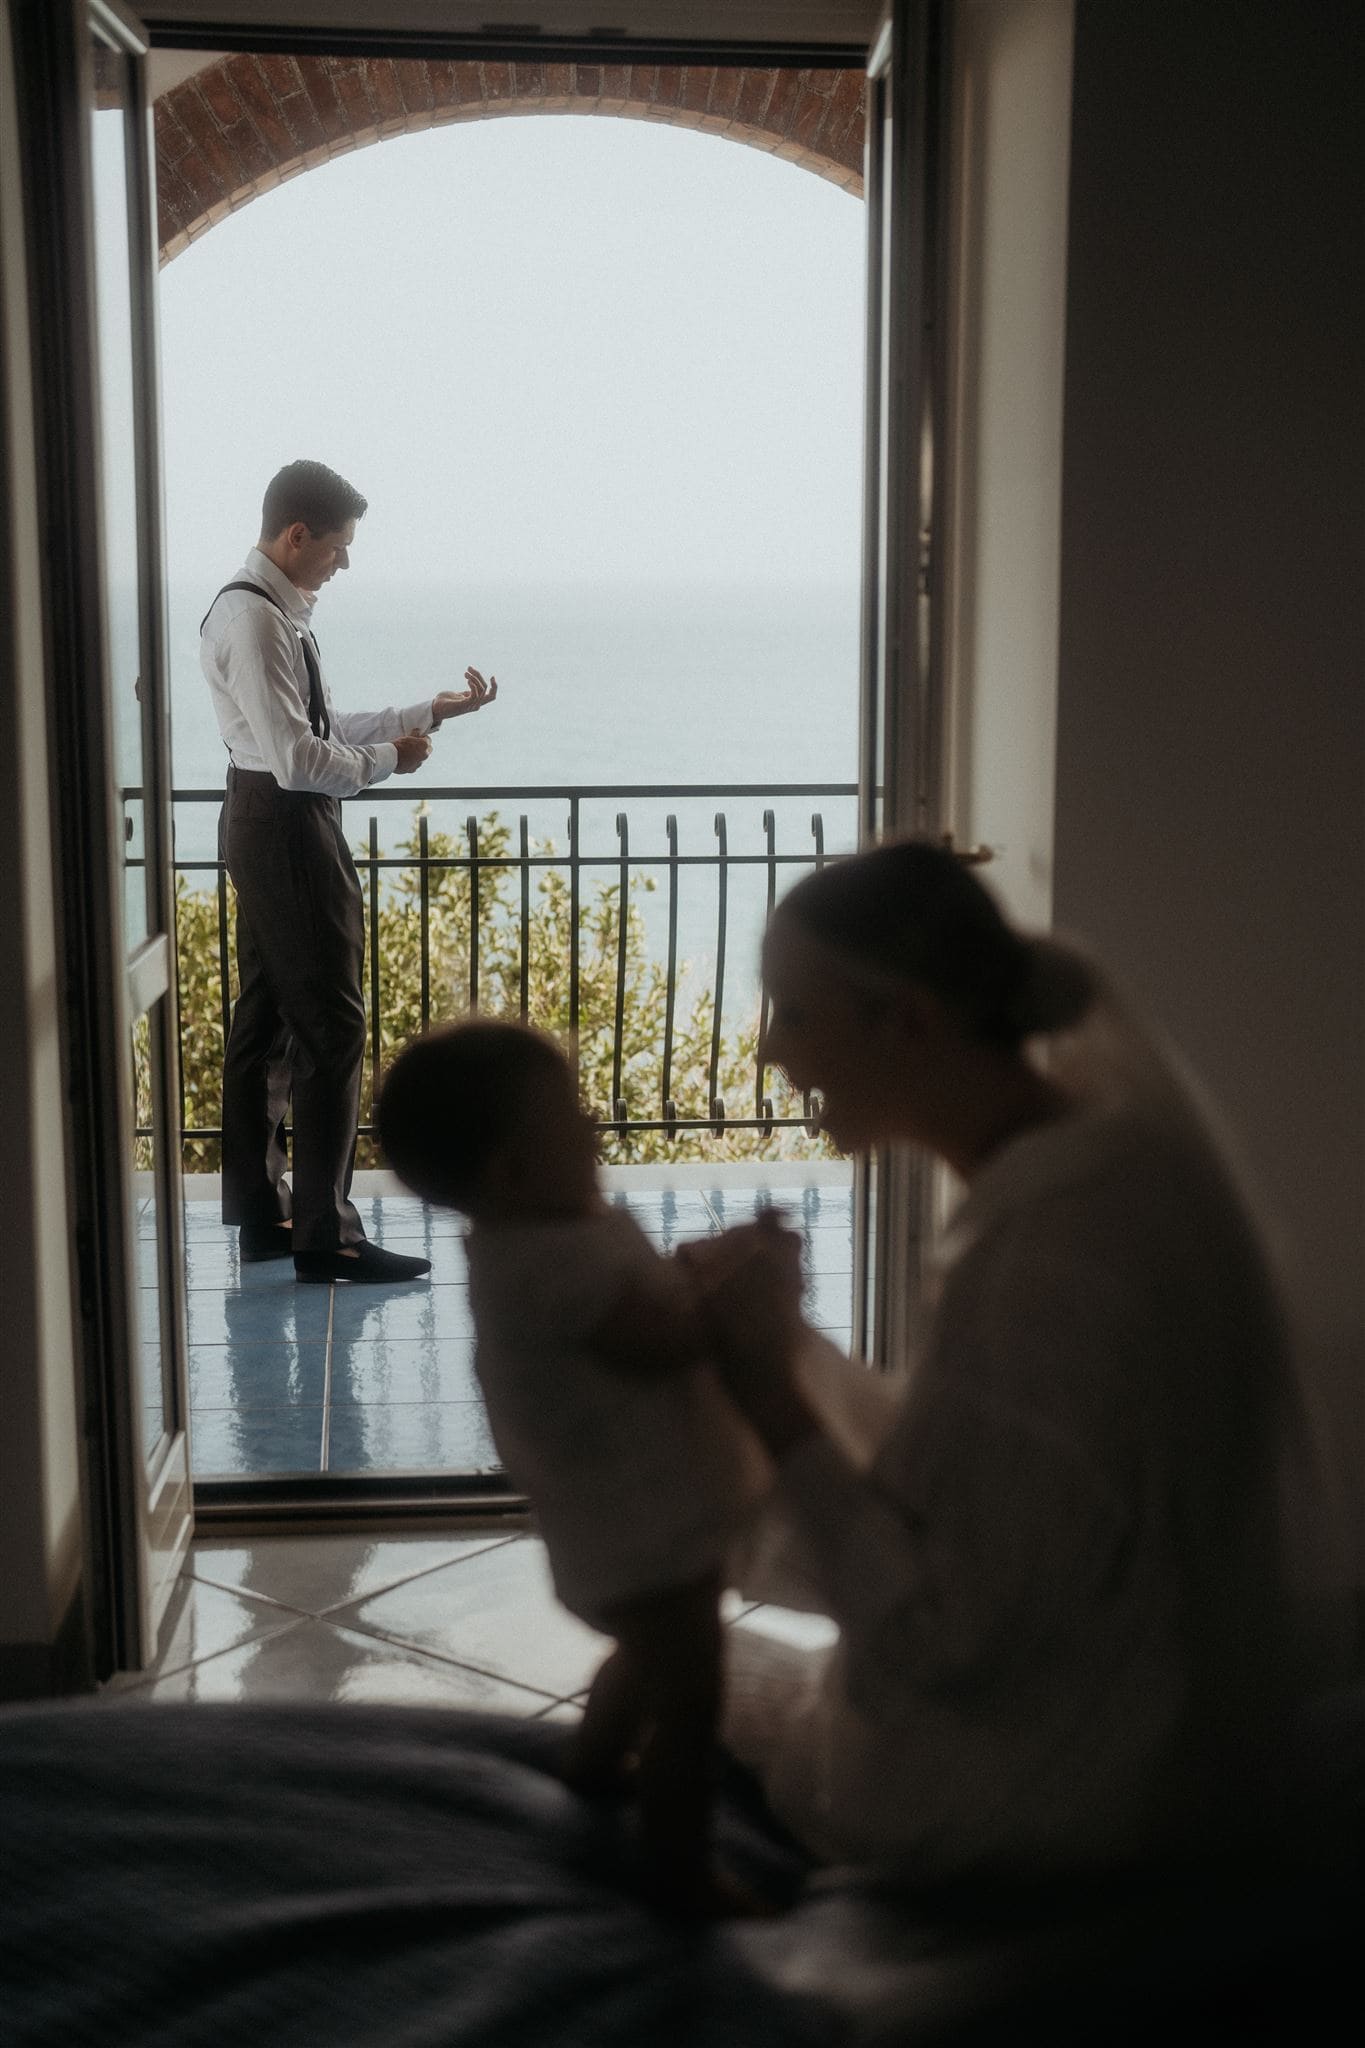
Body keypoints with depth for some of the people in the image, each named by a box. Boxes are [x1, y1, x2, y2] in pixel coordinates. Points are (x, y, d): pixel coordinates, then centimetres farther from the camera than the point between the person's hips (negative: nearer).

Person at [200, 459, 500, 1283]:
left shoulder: (281, 610, 12)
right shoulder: (254, 619, -19)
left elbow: (325, 726, 16)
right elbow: (299, 758, -25)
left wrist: (436, 710, 12)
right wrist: (387, 760, -10)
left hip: (269, 824, 11)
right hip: (287, 828, -11)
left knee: (267, 1020, 14)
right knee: (331, 1028, -7)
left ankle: (261, 1214, 23)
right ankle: (325, 1235, -1)